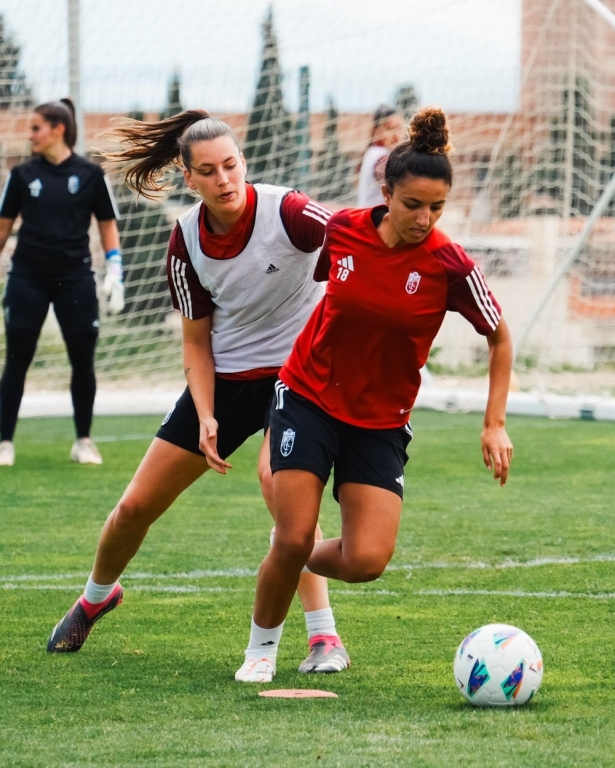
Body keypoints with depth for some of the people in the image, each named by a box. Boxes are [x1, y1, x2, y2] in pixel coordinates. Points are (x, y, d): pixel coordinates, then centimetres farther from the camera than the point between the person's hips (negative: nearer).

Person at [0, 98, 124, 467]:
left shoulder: (90, 174, 0)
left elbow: (108, 226, 6)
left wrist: (115, 271, -3)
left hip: (75, 278, -1)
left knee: (83, 360, 4)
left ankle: (84, 441, 18)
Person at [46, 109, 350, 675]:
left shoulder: (285, 212, -22)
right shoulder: (187, 240, -7)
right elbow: (197, 341, 2)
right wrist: (205, 418, -10)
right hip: (227, 378, 4)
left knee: (276, 477, -33)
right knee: (137, 505, 7)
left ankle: (326, 638, -24)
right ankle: (96, 597, 40)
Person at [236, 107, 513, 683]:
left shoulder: (449, 266, -15)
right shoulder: (341, 230, -10)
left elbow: (499, 338, -2)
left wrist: (495, 425, -6)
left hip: (381, 421, 0)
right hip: (308, 397, 0)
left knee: (367, 561, -12)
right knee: (293, 539, -12)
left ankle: (294, 561, 22)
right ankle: (262, 646, 14)